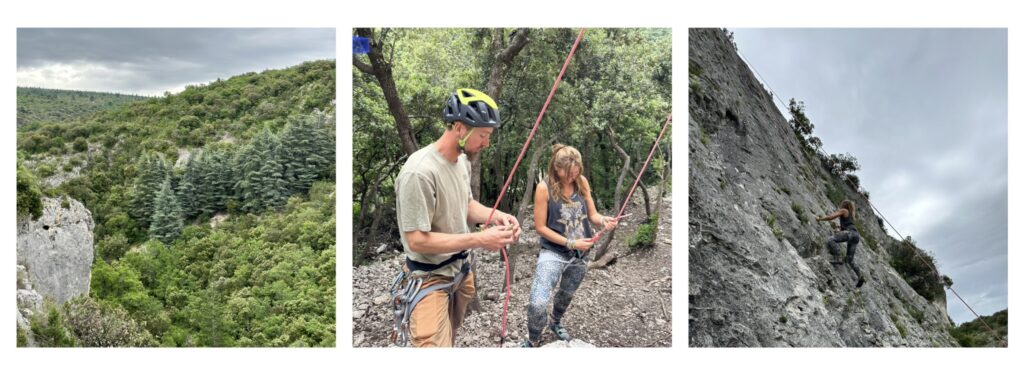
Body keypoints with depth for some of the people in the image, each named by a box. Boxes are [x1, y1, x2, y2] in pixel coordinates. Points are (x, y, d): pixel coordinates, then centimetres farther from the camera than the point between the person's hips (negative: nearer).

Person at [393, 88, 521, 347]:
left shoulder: (462, 160, 0)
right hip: (430, 279, -8)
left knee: (450, 337, 22)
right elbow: (418, 241, -26)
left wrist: (496, 216, -7)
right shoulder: (419, 172, -28)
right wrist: (480, 240, -27)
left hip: (460, 270, 8)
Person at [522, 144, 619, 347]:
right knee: (538, 303, -22)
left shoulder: (582, 182, -5)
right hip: (554, 252, -5)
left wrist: (603, 220, -20)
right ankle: (533, 341, 8)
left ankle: (556, 323, 59)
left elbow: (591, 214, 3)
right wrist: (570, 243, -19)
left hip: (580, 255, 5)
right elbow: (541, 227, -13)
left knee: (567, 294, 27)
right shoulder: (544, 187, -17)